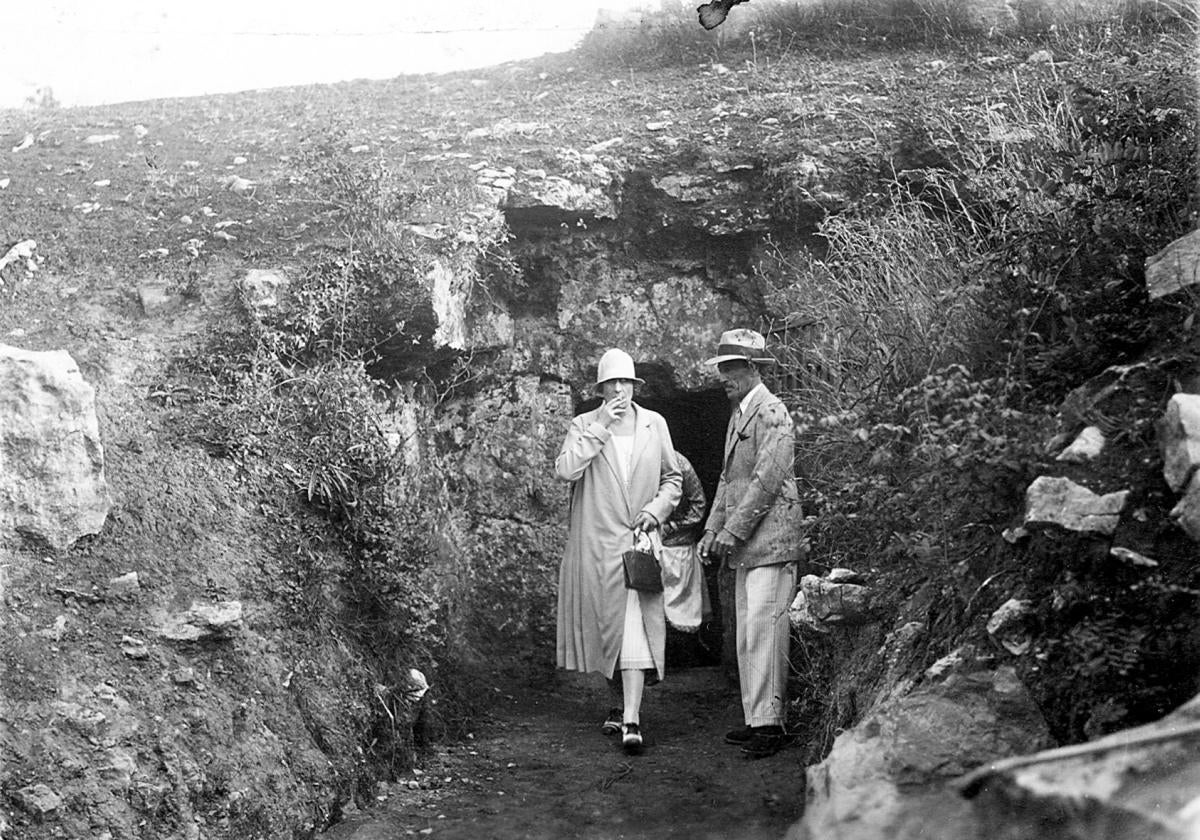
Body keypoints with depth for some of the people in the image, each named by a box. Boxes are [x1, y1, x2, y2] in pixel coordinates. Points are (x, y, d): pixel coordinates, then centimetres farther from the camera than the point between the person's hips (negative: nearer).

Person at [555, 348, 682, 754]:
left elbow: (672, 477, 15)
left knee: (636, 629, -11)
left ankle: (631, 720, -15)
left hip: (637, 540, 0)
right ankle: (624, 702, 32)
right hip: (595, 544, 1)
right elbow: (565, 470, -15)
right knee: (606, 626, 11)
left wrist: (656, 509, -4)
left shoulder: (654, 424, 7)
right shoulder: (584, 425, 2)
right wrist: (600, 428, -16)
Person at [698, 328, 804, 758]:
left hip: (770, 539, -9)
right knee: (746, 635, 9)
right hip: (744, 545, 9)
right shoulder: (737, 415, 19)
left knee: (762, 629, -12)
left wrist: (731, 532, -15)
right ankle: (756, 719, 15)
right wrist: (712, 531, 16)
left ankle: (769, 723, -9)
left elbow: (766, 481, -17)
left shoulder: (772, 413, -10)